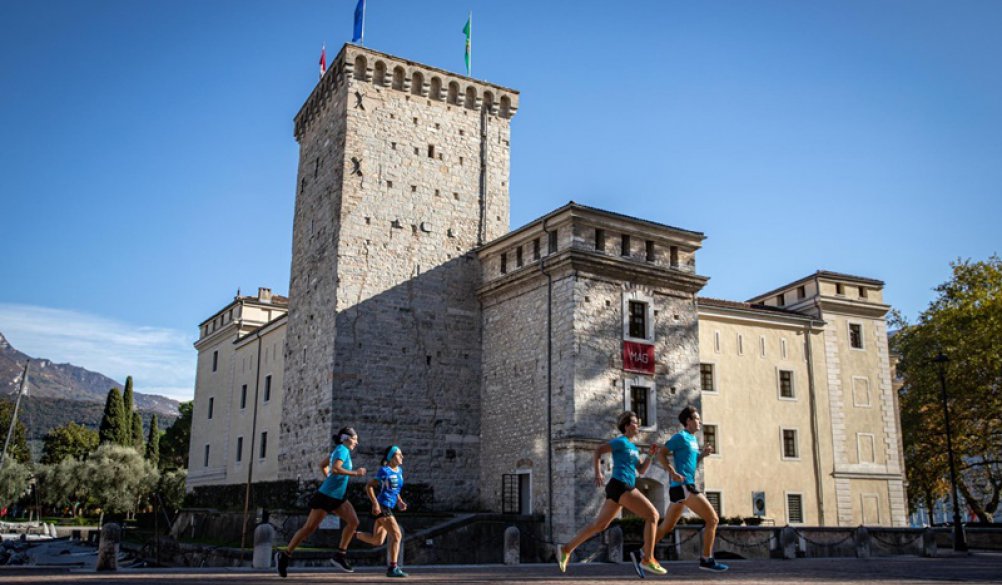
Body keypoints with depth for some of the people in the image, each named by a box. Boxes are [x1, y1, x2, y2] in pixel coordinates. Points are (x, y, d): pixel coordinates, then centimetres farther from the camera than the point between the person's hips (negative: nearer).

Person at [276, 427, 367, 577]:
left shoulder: (339, 450, 15)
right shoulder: (342, 450, -13)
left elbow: (323, 465, 26)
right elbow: (335, 469, -29)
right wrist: (355, 473, -23)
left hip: (337, 497, 9)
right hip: (326, 496, -9)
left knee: (353, 521, -4)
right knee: (309, 528, -3)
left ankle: (340, 555, 1)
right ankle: (285, 555, 9)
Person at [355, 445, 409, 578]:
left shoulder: (399, 470, 11)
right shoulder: (384, 471, -12)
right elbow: (369, 486, -10)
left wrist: (399, 501, 8)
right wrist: (375, 503, -19)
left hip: (388, 508, 9)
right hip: (381, 507, -9)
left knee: (377, 541, 14)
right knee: (396, 535, -14)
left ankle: (352, 534, 31)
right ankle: (393, 568, -9)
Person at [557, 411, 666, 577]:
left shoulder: (633, 447, 22)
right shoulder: (621, 441, -4)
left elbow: (641, 470, 21)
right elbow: (598, 450, -9)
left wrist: (651, 455, 7)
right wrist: (598, 473, -19)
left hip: (620, 488, 9)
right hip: (620, 486, -9)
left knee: (599, 525, 11)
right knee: (652, 514, -9)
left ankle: (566, 550, 14)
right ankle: (648, 559, -10)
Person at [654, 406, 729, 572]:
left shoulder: (693, 439, 20)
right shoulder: (681, 436, -7)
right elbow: (661, 454, -11)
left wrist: (703, 454, 9)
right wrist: (673, 473, -22)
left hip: (681, 487, 9)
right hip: (683, 485, -9)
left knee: (667, 527, 11)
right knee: (713, 519, -7)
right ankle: (706, 560, -3)